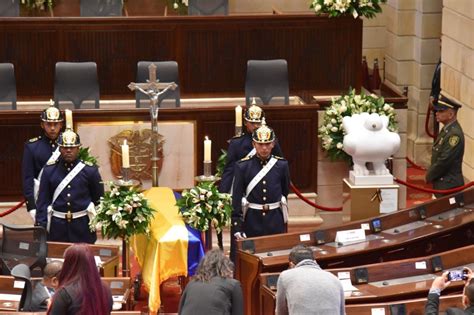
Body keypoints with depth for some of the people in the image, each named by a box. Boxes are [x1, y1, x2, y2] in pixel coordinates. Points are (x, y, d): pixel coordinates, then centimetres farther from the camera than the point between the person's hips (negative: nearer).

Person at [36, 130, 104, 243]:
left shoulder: (90, 170, 1)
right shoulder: (49, 170, 3)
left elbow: (99, 199, 7)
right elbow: (43, 200, 4)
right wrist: (41, 227, -2)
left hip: (83, 227, -1)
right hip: (57, 226, 1)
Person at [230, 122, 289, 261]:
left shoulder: (282, 165, -1)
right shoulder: (243, 166, -6)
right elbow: (237, 199, -7)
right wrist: (237, 228, -12)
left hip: (275, 220, 2)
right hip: (252, 219, -1)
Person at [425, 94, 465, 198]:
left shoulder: (455, 134, -21)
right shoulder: (447, 130, 10)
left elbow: (444, 161, -23)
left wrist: (429, 176, -11)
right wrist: (430, 174, 6)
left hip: (449, 186, -10)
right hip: (442, 184, 10)